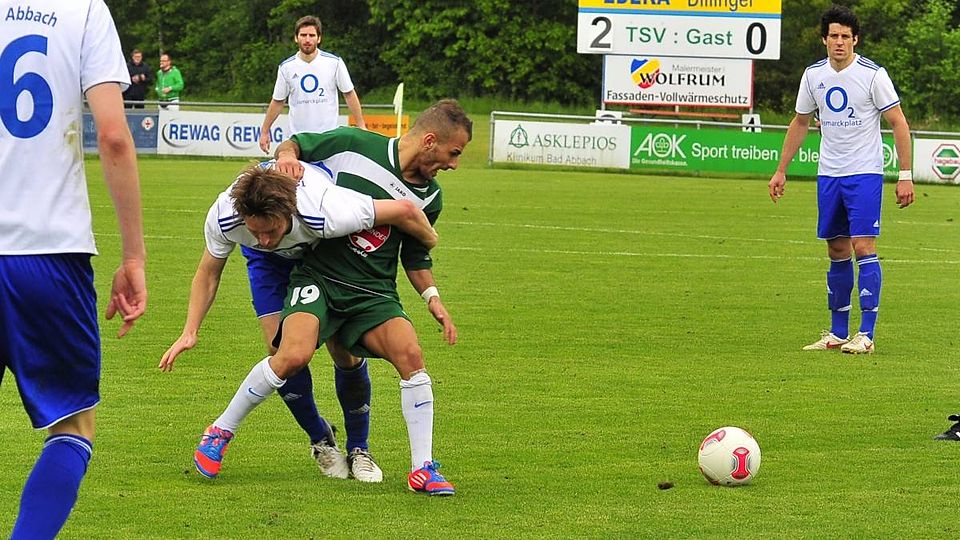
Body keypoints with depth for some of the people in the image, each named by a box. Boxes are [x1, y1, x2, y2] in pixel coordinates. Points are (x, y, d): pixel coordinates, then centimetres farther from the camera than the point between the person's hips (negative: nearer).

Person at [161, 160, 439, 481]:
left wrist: (429, 242, -14)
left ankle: (359, 450, 14)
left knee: (347, 352, -8)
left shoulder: (328, 214, -46)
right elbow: (208, 273, -13)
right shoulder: (223, 217, -36)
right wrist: (190, 331, -21)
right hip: (272, 263, 2)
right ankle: (320, 439, 13)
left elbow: (404, 210, -33)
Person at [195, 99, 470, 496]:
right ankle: (221, 431, -3)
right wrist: (287, 155, -14)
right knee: (294, 356, -26)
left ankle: (423, 470, -8)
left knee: (410, 355, -20)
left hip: (374, 292, 4)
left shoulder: (429, 197, 8)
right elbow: (295, 143, 9)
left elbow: (416, 258, 22)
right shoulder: (353, 145, -6)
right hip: (318, 278, -4)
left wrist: (432, 299, 6)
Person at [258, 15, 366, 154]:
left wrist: (361, 126, 1)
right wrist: (264, 131, 11)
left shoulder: (334, 63, -2)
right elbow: (277, 102, 11)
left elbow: (349, 95, 5)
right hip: (297, 138, 1)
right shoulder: (286, 67, 2)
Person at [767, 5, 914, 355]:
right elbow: (800, 122, 18)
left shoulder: (873, 74, -10)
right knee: (837, 252, 9)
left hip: (865, 173, -5)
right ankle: (838, 333, 16)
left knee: (863, 248, -12)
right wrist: (781, 171, 17)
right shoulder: (814, 75, 5)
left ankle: (866, 335, -11)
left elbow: (898, 123, -6)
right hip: (828, 174, 5)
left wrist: (905, 175, -11)